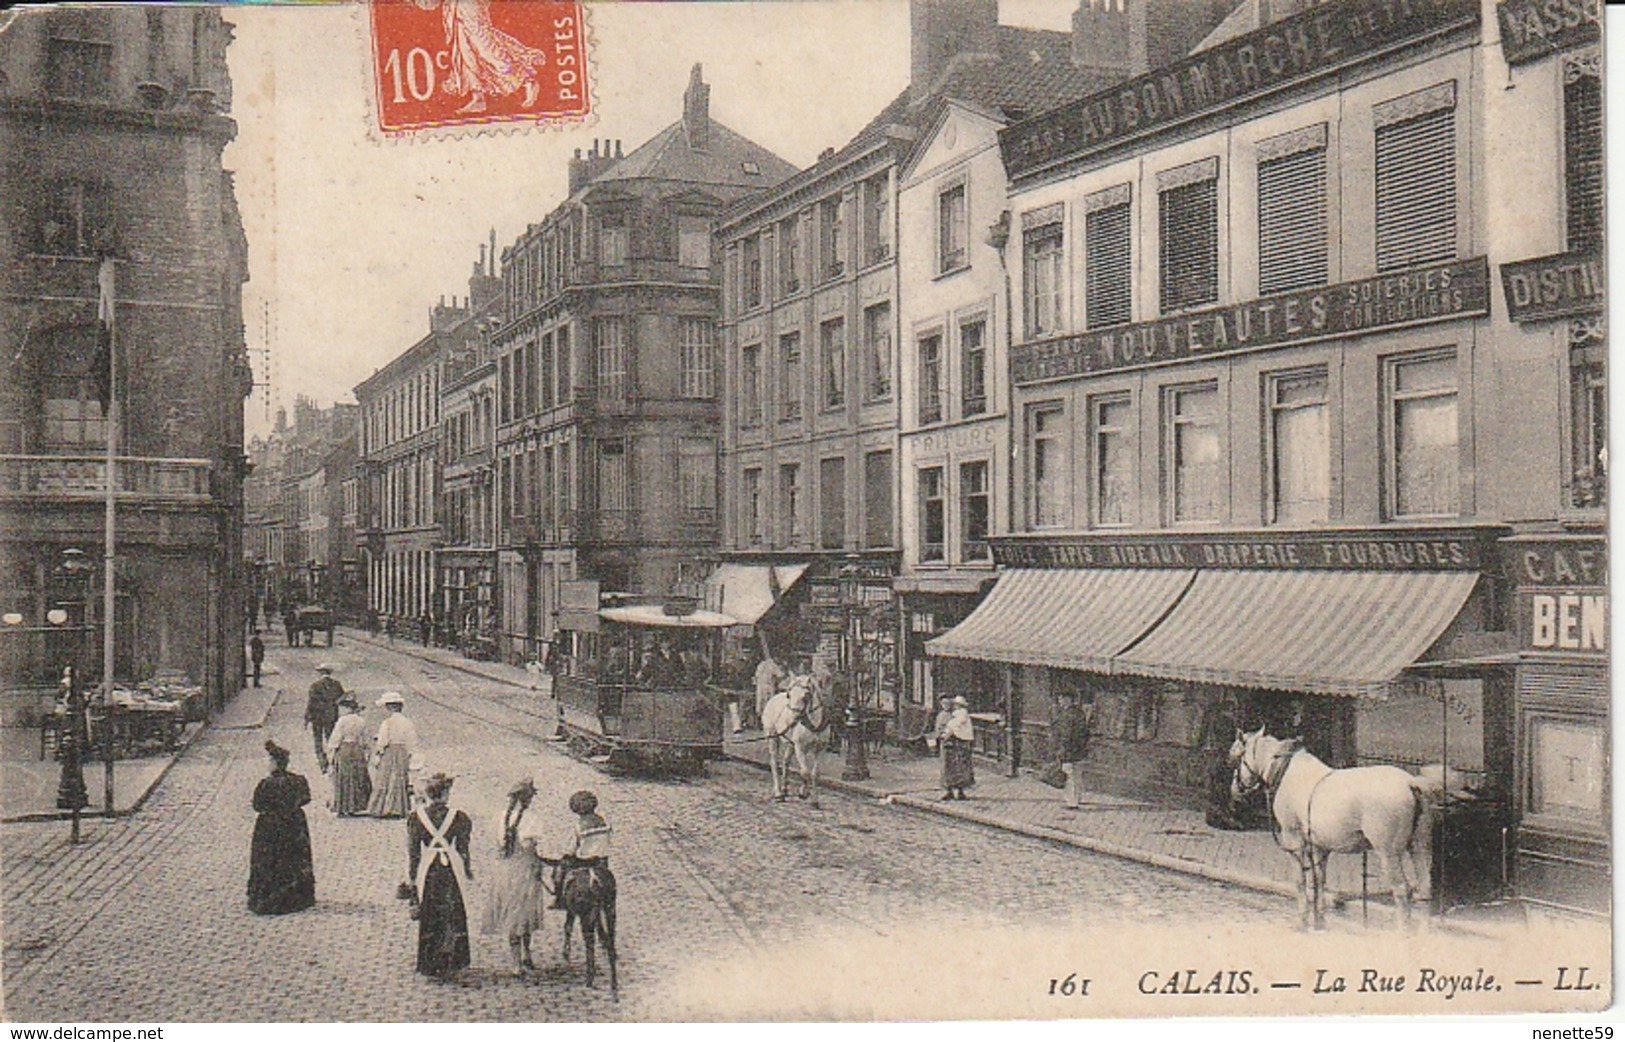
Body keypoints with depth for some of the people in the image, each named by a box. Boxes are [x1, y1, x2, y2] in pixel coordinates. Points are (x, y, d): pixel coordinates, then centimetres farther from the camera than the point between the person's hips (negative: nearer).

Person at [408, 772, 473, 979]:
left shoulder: (417, 817, -3)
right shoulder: (457, 817, -8)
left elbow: (413, 851, 1)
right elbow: (463, 849, -3)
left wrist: (413, 876, 9)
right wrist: (467, 869, 10)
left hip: (427, 869, 2)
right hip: (451, 869, -1)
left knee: (428, 919, 12)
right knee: (453, 918, 11)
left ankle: (429, 964, 17)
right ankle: (448, 963, 12)